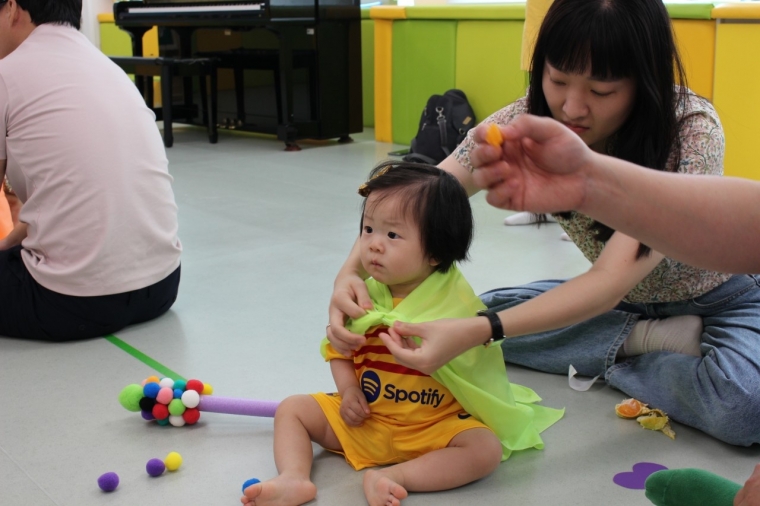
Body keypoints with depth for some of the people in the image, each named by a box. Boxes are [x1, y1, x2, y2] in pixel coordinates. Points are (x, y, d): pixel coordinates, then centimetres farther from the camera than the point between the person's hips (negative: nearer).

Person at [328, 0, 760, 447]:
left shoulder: (692, 130, -32)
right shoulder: (531, 119, -19)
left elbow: (613, 279, -40)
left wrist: (476, 332, -52)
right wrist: (352, 271, -40)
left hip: (719, 304, -5)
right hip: (620, 298, 5)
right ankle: (656, 340, -7)